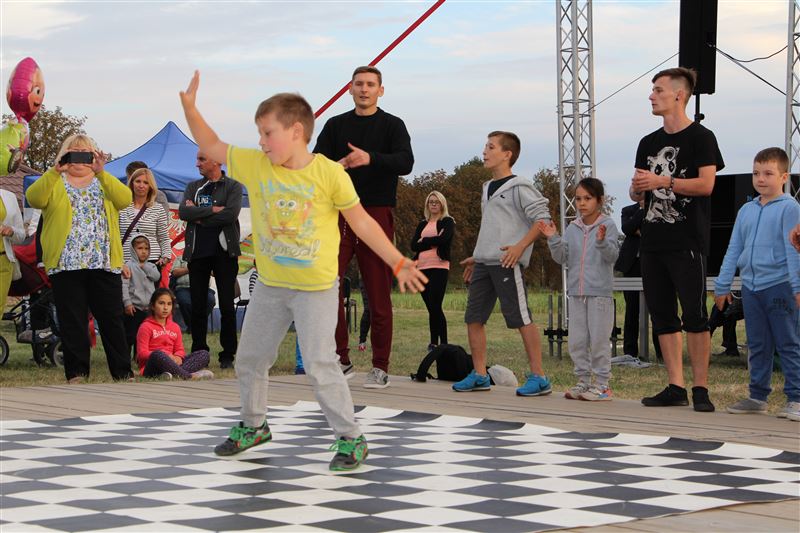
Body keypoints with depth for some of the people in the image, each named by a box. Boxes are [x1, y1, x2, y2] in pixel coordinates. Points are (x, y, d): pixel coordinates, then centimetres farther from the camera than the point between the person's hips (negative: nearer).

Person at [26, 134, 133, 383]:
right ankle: (76, 373, 4)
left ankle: (123, 372, 6)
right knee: (72, 321, -1)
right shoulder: (54, 183, 12)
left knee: (111, 319, 1)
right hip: (66, 264, -1)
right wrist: (56, 171, -19)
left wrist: (101, 172, -16)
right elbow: (34, 198, -10)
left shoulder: (105, 182, 16)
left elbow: (125, 198, -6)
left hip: (104, 263, 1)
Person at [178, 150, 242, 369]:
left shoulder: (233, 187, 3)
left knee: (227, 306, -2)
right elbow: (183, 212, -3)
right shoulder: (193, 187, 15)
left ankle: (228, 356, 3)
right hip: (197, 253, 4)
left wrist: (199, 217, -7)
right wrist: (213, 210, -12)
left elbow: (231, 214, -14)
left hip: (223, 252, -4)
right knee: (197, 306, 4)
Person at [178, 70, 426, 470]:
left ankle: (350, 438, 3)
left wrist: (398, 263, -8)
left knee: (319, 364, -11)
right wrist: (190, 107, -5)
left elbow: (361, 222, -7)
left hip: (316, 288, -5)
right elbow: (211, 147, 7)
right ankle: (253, 425, 38)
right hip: (270, 286, 5)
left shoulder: (328, 173, -14)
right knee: (249, 359, 15)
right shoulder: (254, 165, -4)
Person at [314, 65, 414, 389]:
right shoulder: (336, 125, 14)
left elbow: (405, 162, -10)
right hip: (339, 214, 3)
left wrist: (371, 159, -28)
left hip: (377, 213, -3)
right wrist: (337, 166, -18)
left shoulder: (392, 126, 5)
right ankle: (340, 359, 5)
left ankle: (380, 367, 4)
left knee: (378, 294, -1)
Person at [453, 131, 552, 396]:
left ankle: (538, 377, -8)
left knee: (521, 317, -11)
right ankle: (480, 375, 14)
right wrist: (475, 258, 24)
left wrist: (520, 246, -21)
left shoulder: (519, 187, -6)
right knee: (474, 317, 7)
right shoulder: (488, 188, 20)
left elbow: (542, 219, -12)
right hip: (484, 264, 9)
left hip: (507, 263, -9)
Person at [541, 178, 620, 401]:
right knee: (576, 341, 8)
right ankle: (584, 381, 17)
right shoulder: (572, 228, 10)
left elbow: (612, 256, -14)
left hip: (600, 292, -5)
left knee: (599, 340, -2)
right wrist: (553, 239, -9)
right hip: (576, 292, 6)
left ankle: (602, 384, 4)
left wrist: (602, 241, -32)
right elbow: (562, 257, 6)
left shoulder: (608, 226, -5)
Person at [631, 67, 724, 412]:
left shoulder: (700, 137, -1)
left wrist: (662, 181, -16)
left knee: (694, 316, -8)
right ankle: (676, 388, 9)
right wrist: (637, 189, -3)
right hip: (653, 239, 7)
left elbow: (706, 184, -12)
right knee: (662, 317, 5)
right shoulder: (649, 143, 18)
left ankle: (700, 388, -5)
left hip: (687, 241, -7)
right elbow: (638, 195, 20)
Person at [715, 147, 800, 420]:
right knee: (757, 346, 11)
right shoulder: (746, 211, 13)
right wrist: (722, 286, 16)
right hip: (750, 286, 6)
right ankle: (758, 396, 18)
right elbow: (733, 250, 17)